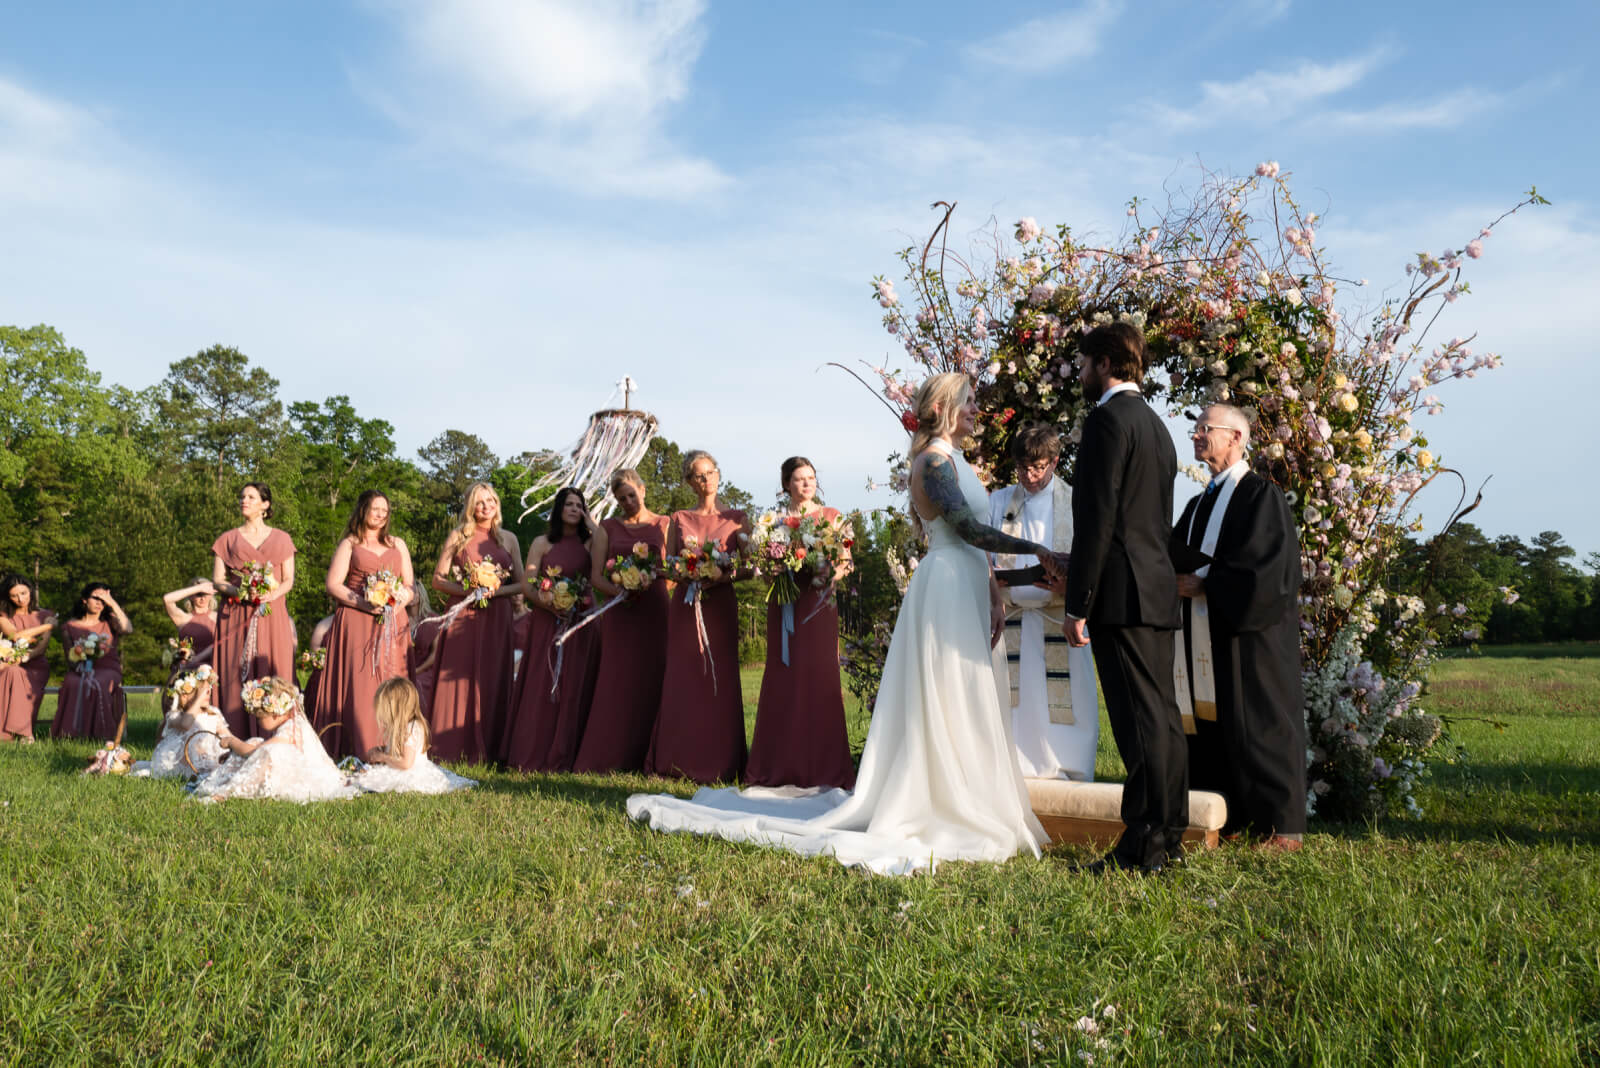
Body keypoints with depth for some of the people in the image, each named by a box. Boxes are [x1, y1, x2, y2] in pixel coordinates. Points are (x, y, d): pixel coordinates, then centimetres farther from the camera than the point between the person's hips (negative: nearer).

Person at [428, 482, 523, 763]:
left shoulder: (508, 539, 12)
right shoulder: (458, 536, 7)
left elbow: (520, 584, 9)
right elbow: (438, 579, 4)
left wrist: (495, 590, -10)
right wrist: (466, 590, -12)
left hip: (497, 617, 2)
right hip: (463, 616, -1)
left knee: (491, 681, 0)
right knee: (458, 680, -4)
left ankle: (487, 749, 4)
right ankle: (454, 748, 0)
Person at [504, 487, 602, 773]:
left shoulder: (589, 542, 10)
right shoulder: (542, 543, 8)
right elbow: (528, 585, 0)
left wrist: (593, 526, -6)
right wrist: (549, 604, -18)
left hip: (579, 624, 1)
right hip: (545, 621, -1)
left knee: (572, 687, -1)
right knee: (540, 686, -2)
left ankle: (562, 756, 4)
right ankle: (532, 755, 3)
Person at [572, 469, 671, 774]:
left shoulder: (663, 525, 11)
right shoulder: (609, 527, 13)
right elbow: (596, 575, 5)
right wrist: (619, 591, -13)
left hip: (654, 609, -1)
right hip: (618, 611, 1)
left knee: (649, 680, -4)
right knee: (614, 683, -3)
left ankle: (644, 757, -1)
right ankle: (607, 757, -1)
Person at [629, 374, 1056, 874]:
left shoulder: (953, 461, 20)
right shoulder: (935, 459, -11)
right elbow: (969, 528, -19)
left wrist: (992, 592, 14)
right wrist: (1034, 549, -14)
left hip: (963, 590, 10)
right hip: (947, 589, -10)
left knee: (961, 711, 11)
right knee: (946, 707, -6)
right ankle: (943, 813, 1)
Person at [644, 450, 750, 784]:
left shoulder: (736, 518, 7)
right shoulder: (678, 519, 11)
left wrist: (722, 575, -15)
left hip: (720, 604, -1)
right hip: (684, 603, 1)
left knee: (720, 679, -3)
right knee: (681, 678, -2)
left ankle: (718, 764, 3)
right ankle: (680, 761, 5)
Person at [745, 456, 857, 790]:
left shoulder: (831, 516, 10)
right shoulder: (776, 519, 13)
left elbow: (846, 561, 6)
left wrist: (831, 573, -15)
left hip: (818, 603, -1)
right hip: (784, 605, 1)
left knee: (820, 676, -5)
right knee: (783, 678, 0)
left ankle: (822, 765, -1)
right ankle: (782, 766, 5)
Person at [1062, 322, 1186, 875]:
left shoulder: (1108, 419, -9)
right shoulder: (1156, 424, 20)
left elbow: (1098, 517, -16)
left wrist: (1077, 604, -15)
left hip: (1122, 591, -10)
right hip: (1158, 586, 10)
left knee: (1139, 719, -7)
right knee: (1162, 714, 11)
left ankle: (1143, 845, -3)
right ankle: (1170, 835, 19)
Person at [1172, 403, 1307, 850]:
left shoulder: (1262, 496, -6)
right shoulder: (1198, 505, 18)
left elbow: (1268, 570, -16)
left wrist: (1204, 584, -15)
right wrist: (1178, 582, -6)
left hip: (1251, 633, -7)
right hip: (1207, 639, 8)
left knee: (1260, 725, -3)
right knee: (1212, 723, 7)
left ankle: (1282, 826, 6)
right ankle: (1230, 819, 15)